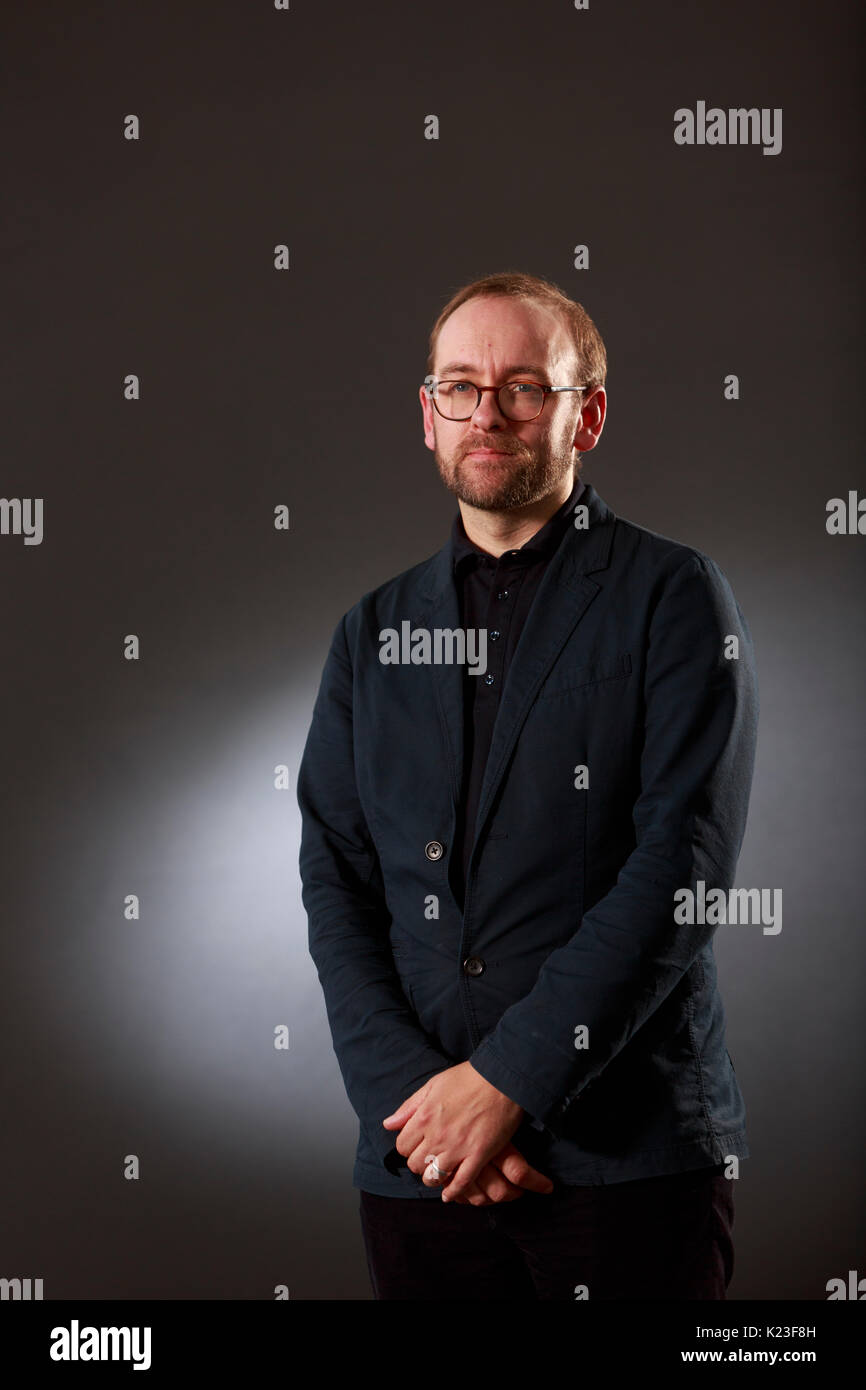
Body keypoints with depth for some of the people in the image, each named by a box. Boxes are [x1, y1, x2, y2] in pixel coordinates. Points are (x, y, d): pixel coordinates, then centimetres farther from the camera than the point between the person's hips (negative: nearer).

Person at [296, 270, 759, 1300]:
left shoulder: (674, 597, 0)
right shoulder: (373, 632, 13)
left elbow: (685, 862, -9)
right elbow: (334, 882, 7)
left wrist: (509, 1081, -14)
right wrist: (410, 1096, -8)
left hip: (630, 1152, -3)